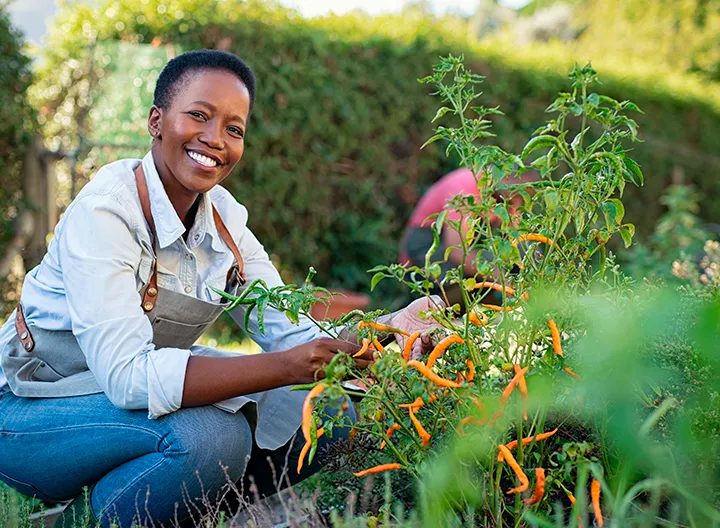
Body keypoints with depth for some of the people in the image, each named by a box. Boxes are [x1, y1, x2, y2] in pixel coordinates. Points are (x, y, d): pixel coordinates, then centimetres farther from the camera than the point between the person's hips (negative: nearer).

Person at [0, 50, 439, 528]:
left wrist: (386, 329, -26)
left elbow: (292, 335, -7)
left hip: (141, 391, 7)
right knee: (212, 434, -34)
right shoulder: (102, 212, -25)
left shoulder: (225, 219, -3)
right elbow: (128, 375, -34)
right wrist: (287, 367, -41)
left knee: (327, 415, -7)